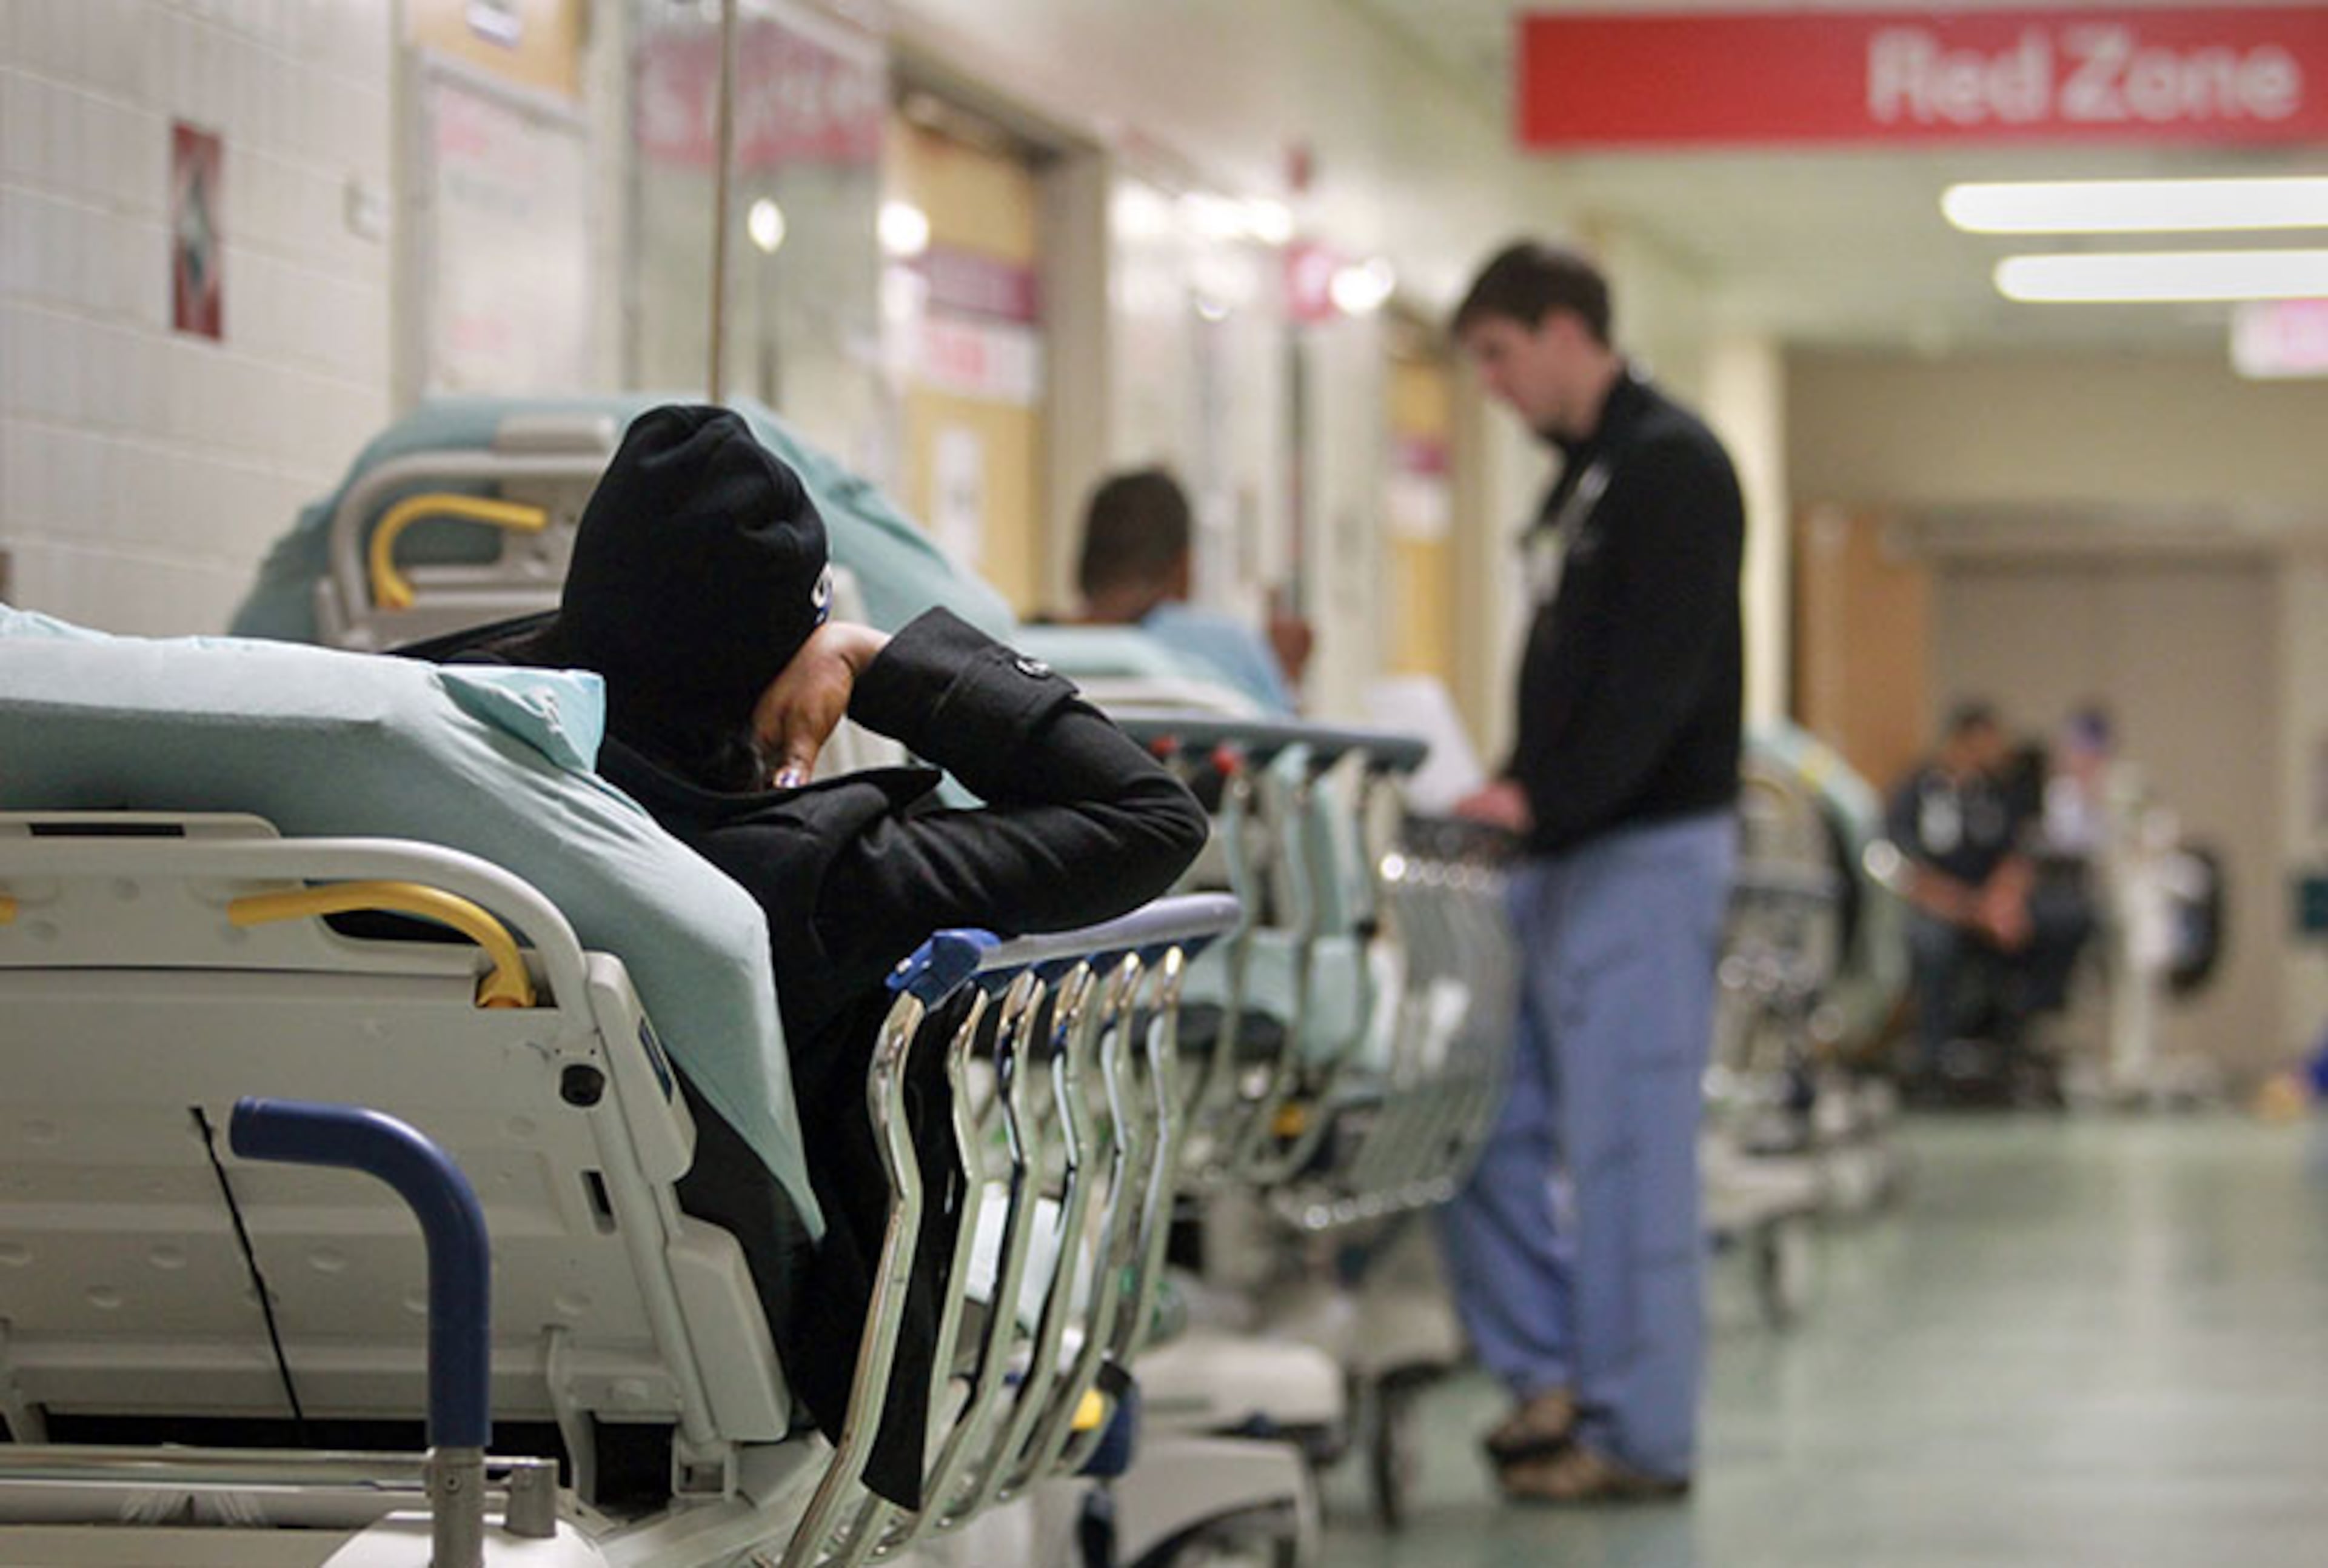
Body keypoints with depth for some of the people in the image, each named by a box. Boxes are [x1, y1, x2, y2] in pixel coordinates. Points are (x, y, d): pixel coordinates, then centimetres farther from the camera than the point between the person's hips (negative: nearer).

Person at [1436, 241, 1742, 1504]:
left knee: (1624, 1142, -6)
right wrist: (1513, 792, 11)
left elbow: (1657, 677, -20)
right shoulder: (1582, 477, 19)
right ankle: (1549, 1376, 16)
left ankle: (1640, 1435, 1)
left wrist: (1548, 798, -23)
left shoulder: (1669, 465, -11)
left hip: (1645, 852, -10)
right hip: (1564, 853, 10)